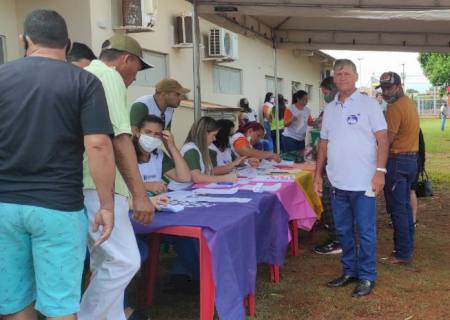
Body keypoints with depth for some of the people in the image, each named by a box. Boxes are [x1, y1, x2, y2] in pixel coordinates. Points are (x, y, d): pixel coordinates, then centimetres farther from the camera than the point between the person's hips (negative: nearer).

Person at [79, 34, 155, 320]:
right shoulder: (110, 77, -8)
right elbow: (119, 139, -18)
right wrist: (140, 194, -19)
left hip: (85, 183, 11)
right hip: (98, 185, -11)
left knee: (106, 262, 14)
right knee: (125, 261, -7)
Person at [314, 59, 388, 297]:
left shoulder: (368, 104, -4)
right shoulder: (330, 108, 11)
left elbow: (382, 139, -7)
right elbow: (324, 143, 15)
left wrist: (380, 171, -15)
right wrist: (318, 173, 11)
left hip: (363, 182, -5)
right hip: (337, 182, 5)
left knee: (365, 232, 4)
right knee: (343, 231, 14)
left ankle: (367, 277, 17)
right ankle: (349, 271, 29)